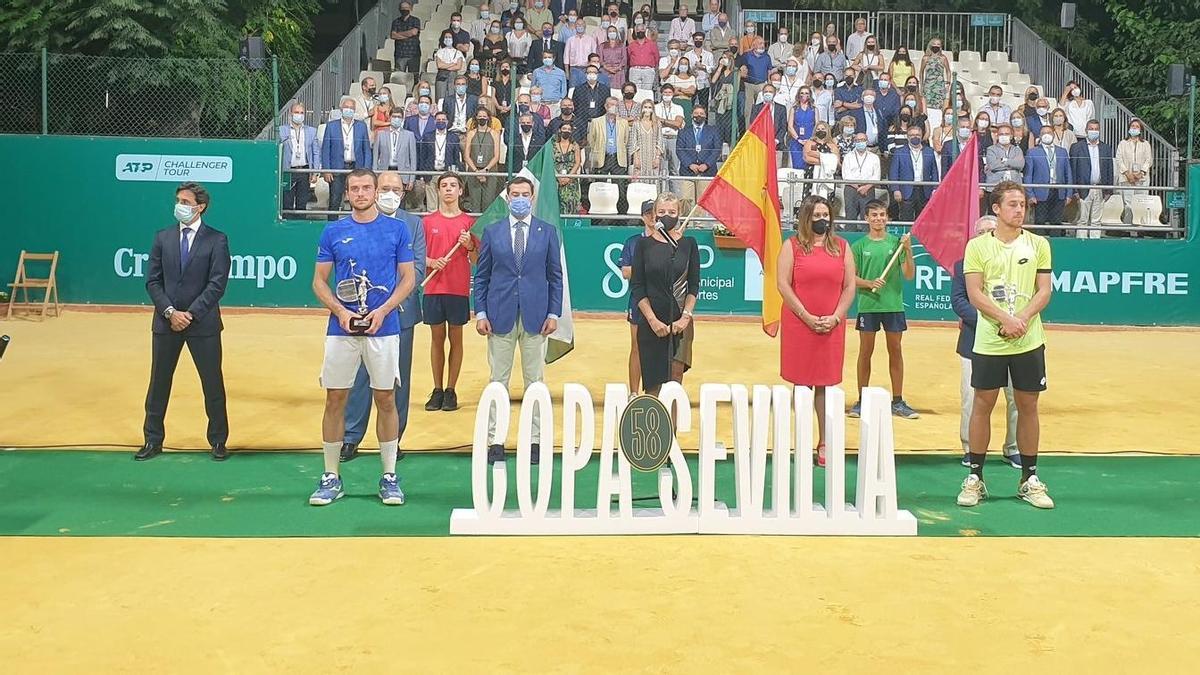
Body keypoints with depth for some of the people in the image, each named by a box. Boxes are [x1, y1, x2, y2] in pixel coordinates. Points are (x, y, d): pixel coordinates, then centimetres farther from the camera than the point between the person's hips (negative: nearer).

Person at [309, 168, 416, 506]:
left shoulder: (397, 229, 3)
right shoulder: (333, 232, 5)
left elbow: (408, 278, 3)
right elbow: (319, 281, 7)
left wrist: (382, 311, -11)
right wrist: (340, 311, -10)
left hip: (384, 327, -1)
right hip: (341, 328, 1)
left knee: (386, 401, 4)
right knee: (335, 401, 4)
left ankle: (389, 477, 14)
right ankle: (331, 478, 15)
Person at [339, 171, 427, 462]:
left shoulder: (413, 224, 7)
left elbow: (418, 266, 0)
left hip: (400, 310, 2)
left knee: (399, 378, 6)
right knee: (359, 375, 2)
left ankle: (393, 439, 16)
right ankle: (350, 438, 10)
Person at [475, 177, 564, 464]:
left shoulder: (548, 232, 6)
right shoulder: (492, 231, 7)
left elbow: (555, 276, 7)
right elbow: (481, 276, 7)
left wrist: (554, 313, -1)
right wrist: (480, 313, -1)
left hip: (535, 316, 0)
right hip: (500, 315, 0)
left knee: (534, 381, 4)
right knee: (498, 381, 3)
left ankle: (535, 440, 11)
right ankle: (495, 440, 8)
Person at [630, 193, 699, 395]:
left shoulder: (688, 244, 4)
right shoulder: (644, 245, 1)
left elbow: (694, 285, 3)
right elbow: (637, 287, -2)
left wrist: (685, 316, -9)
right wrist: (652, 320, -10)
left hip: (680, 322, 1)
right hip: (651, 323, -1)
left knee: (675, 380, -1)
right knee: (652, 382, 1)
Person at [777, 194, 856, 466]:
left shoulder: (841, 246, 10)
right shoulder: (792, 245, 3)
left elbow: (850, 286, 7)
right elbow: (782, 284, -5)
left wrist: (835, 317, -6)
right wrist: (806, 316, -11)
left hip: (832, 326, 2)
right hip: (799, 324, -2)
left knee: (826, 384, 2)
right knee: (801, 383, 2)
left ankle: (824, 443, 6)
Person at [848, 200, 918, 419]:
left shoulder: (896, 242, 3)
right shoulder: (859, 246, 2)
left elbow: (909, 275, 1)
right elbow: (851, 278, 2)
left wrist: (908, 251, -13)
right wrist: (870, 283, -16)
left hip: (894, 305, 1)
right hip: (868, 305, -1)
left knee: (895, 351, 6)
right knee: (865, 352, 4)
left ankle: (898, 401, 14)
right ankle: (861, 400, 11)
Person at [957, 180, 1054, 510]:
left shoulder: (1038, 244, 6)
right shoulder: (977, 246, 1)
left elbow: (1044, 291, 2)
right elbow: (974, 293, -5)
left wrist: (1022, 319, -14)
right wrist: (1005, 319, -18)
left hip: (1029, 342, 1)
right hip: (988, 342, -1)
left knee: (1028, 406, 7)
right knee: (982, 405, 3)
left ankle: (1030, 479, 17)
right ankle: (975, 478, 11)